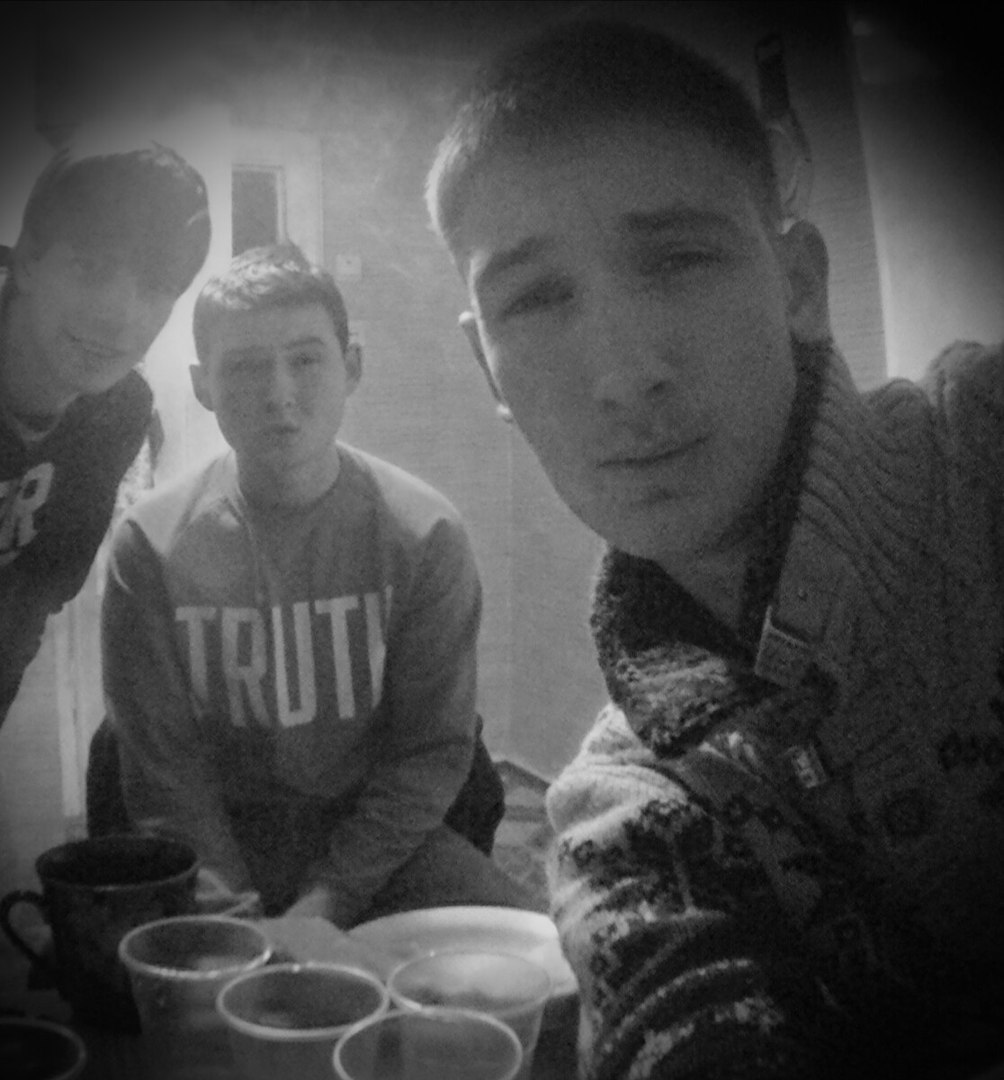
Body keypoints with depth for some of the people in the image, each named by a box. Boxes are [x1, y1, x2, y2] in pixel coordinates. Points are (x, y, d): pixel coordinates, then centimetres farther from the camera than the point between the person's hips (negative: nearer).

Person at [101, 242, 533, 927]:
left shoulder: (424, 534, -6)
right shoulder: (151, 547, -6)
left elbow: (432, 749, -4)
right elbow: (161, 766, -4)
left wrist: (328, 900, -13)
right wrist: (234, 909, -17)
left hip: (377, 834, 1)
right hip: (220, 835, 0)